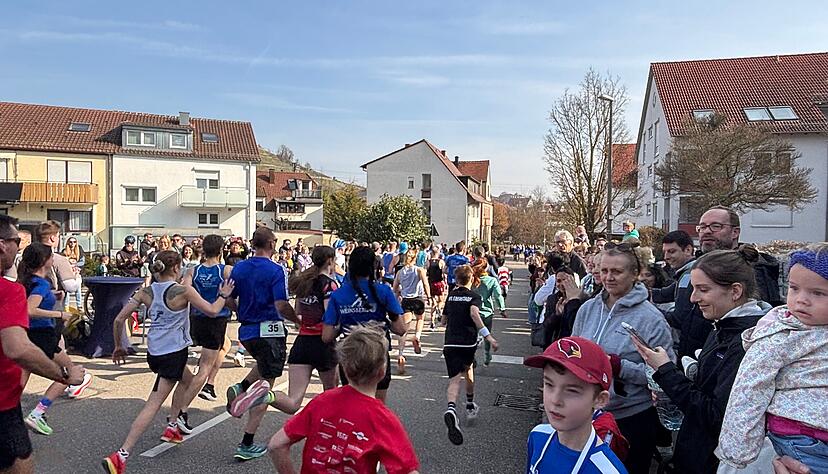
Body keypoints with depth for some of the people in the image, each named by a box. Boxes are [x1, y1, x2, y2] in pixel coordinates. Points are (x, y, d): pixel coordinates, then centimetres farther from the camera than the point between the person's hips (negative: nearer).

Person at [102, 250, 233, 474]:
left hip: (154, 351, 7)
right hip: (173, 352, -7)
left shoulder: (146, 292, 3)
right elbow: (212, 310, -6)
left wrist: (118, 346, 13)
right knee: (153, 404, 2)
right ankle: (121, 456, -4)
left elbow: (119, 319, 1)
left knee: (187, 380, 28)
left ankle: (172, 427, 33)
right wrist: (223, 295, 12)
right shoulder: (184, 291, -12)